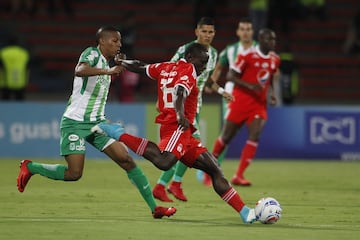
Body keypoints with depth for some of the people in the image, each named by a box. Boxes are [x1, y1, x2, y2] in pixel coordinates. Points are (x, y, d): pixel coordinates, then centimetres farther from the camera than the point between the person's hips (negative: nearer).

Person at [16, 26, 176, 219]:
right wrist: (107, 71, -43)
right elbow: (79, 71, -35)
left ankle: (154, 207, -4)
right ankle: (29, 167, 11)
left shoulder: (106, 62, 16)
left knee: (126, 160, -5)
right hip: (75, 122, -8)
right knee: (74, 173, -12)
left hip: (97, 122, 8)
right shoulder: (92, 53, -9)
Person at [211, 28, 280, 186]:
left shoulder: (275, 60, 5)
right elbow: (230, 76, -14)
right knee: (227, 136, 5)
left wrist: (272, 94, 4)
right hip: (240, 101, -4)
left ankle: (238, 176, -10)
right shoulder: (247, 56, -14)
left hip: (259, 104, 4)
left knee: (254, 136, -14)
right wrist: (250, 85, -26)